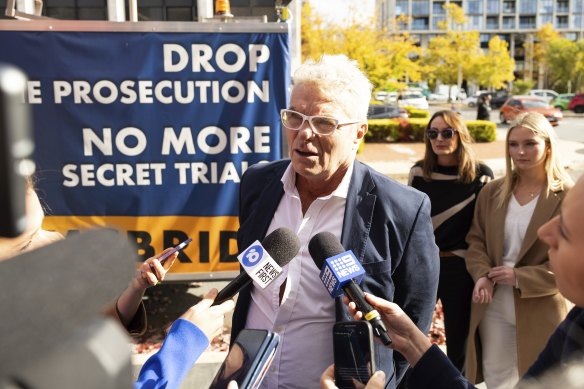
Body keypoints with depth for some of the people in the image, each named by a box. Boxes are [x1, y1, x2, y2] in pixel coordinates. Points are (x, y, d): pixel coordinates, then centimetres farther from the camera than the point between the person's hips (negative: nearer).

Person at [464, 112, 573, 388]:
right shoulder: (492, 192, 3)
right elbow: (475, 240, 6)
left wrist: (520, 278, -19)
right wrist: (482, 275, -14)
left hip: (540, 310, -3)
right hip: (492, 306, 4)